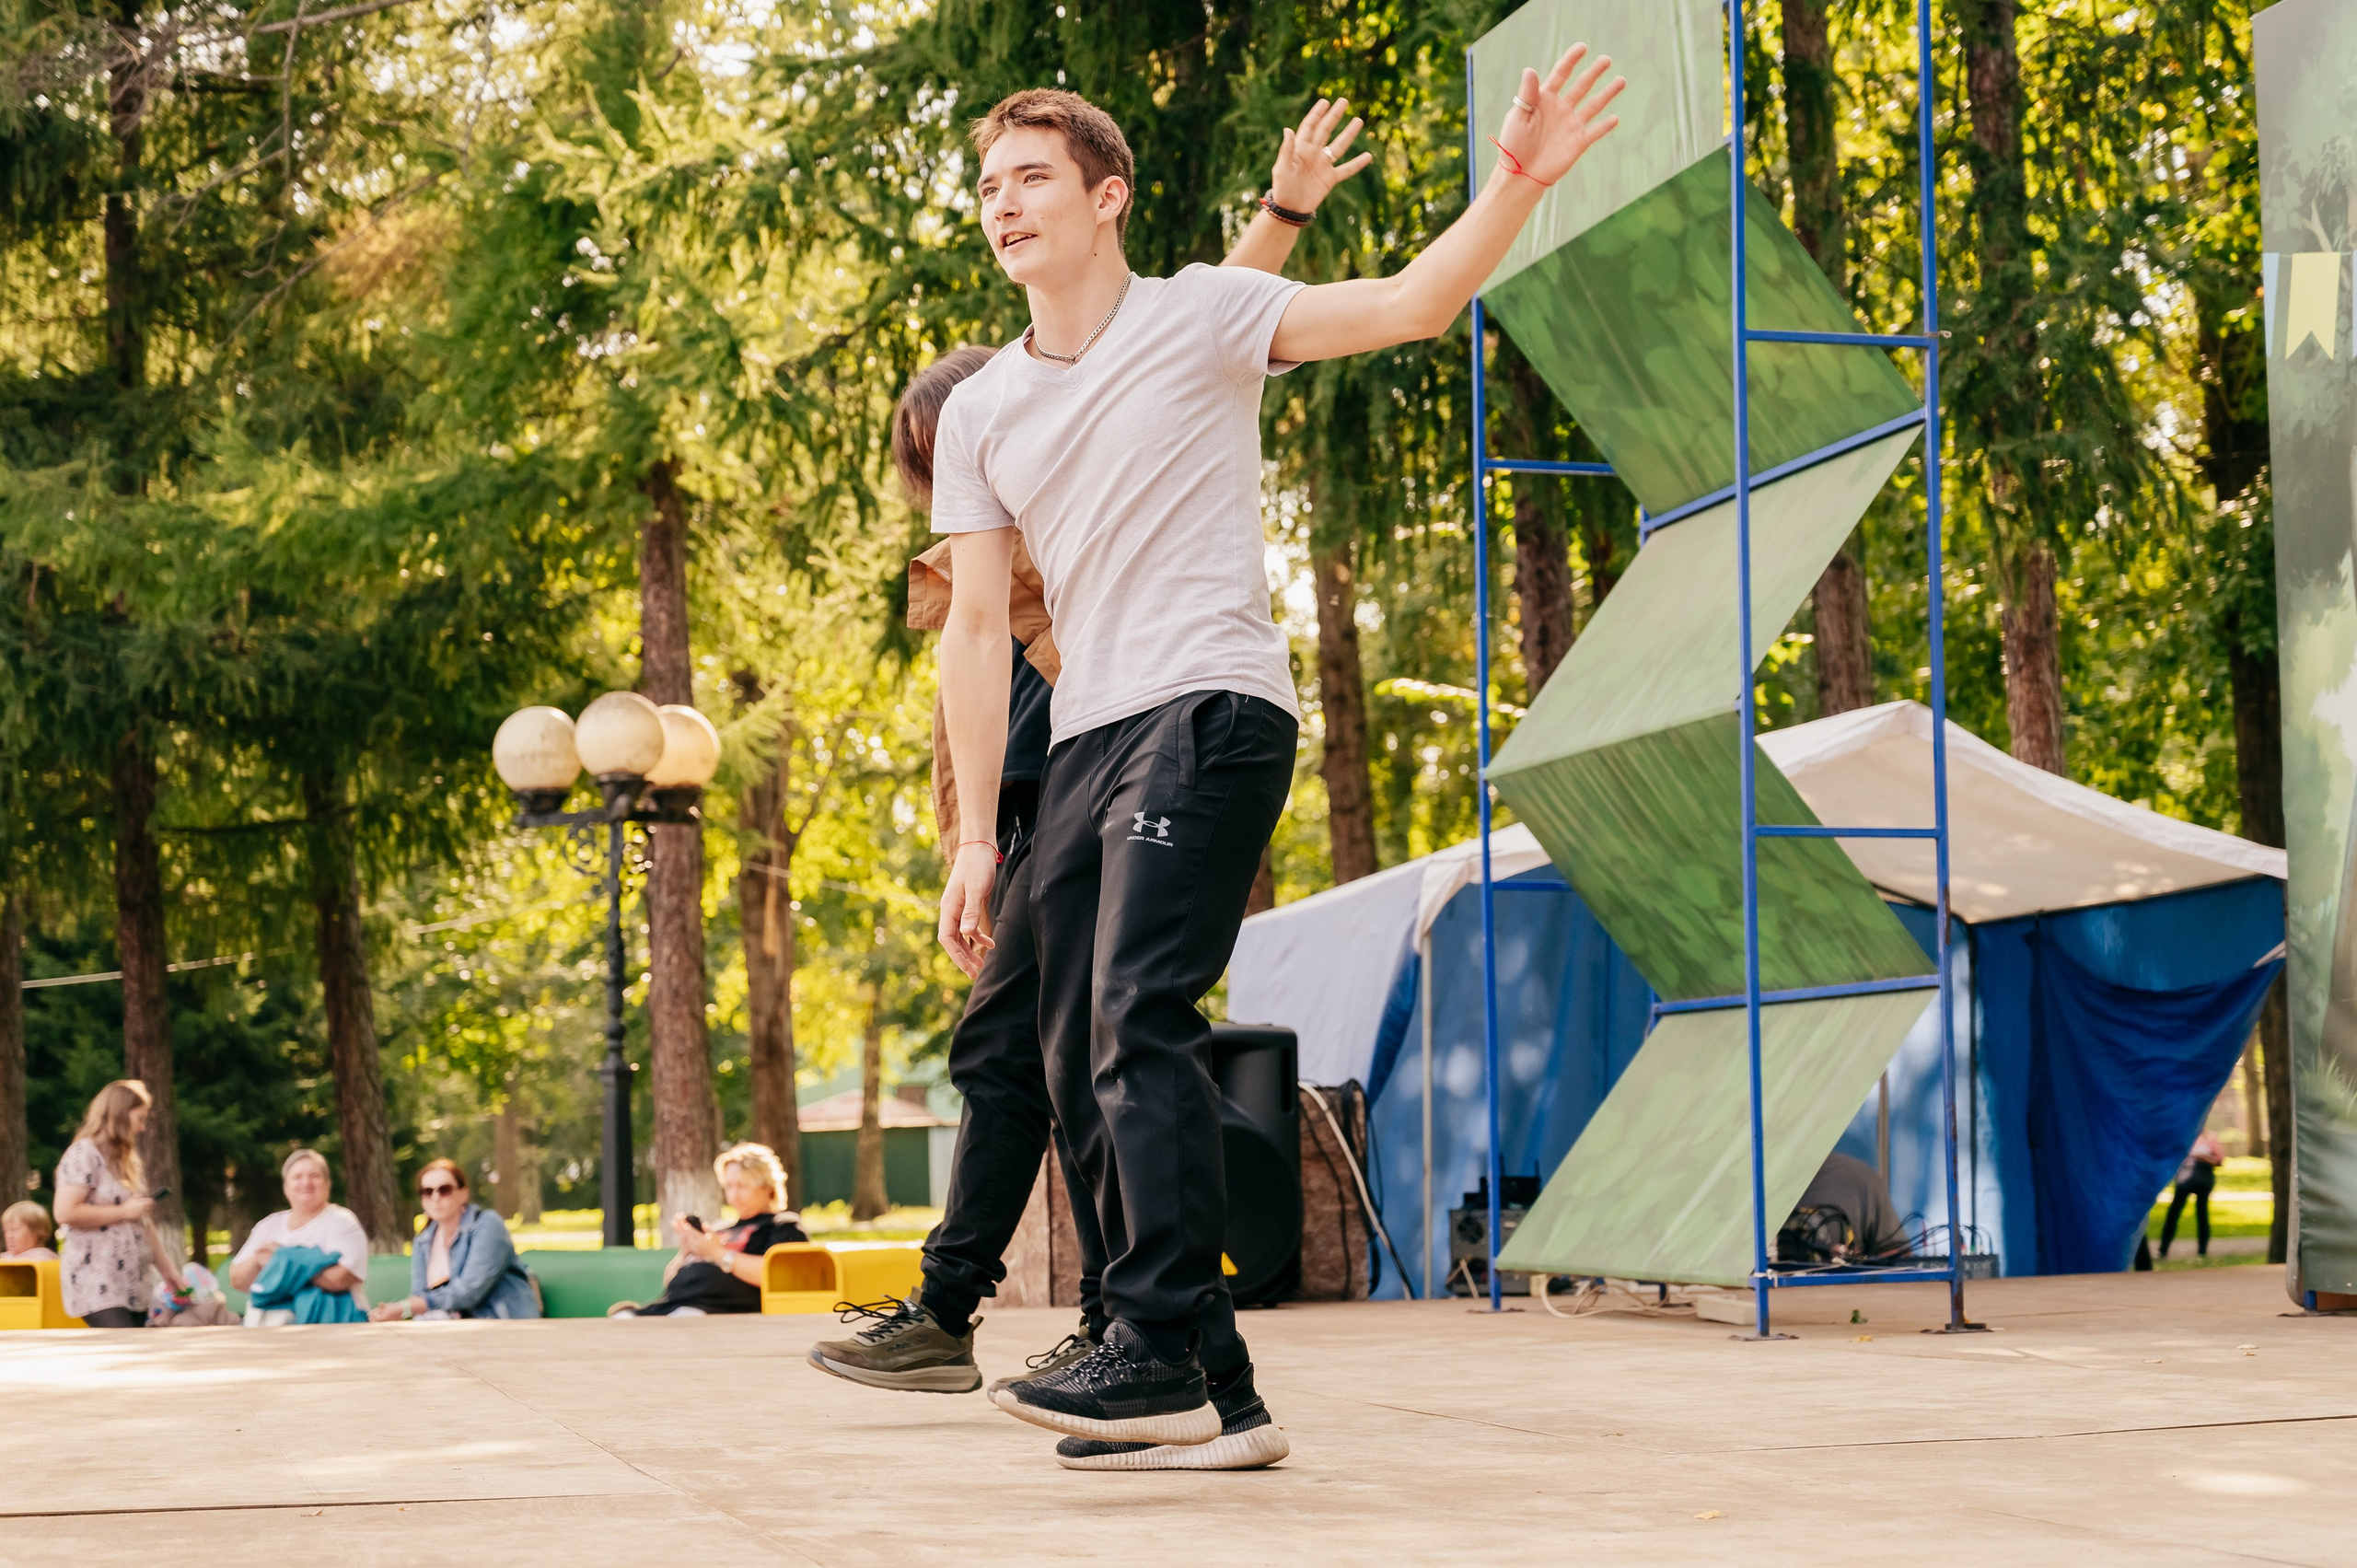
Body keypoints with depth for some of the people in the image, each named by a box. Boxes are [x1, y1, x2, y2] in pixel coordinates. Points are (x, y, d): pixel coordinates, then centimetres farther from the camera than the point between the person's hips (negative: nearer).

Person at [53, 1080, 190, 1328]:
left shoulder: (127, 1160, 21)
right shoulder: (84, 1154, -7)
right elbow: (66, 1211, -19)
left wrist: (167, 1269, 23)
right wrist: (124, 1211, -11)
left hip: (132, 1286, 9)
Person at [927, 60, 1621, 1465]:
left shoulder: (1199, 317, 1)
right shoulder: (980, 413, 15)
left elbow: (1414, 304, -7)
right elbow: (980, 627, 14)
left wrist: (1517, 184, -24)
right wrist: (974, 840, 8)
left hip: (1207, 712, -7)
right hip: (1082, 743, 7)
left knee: (1140, 1021, -22)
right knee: (1084, 1073, 4)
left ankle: (1158, 1357, -25)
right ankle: (1183, 1392, 11)